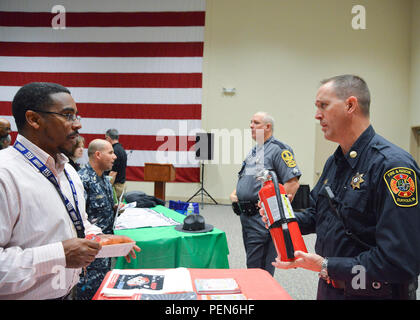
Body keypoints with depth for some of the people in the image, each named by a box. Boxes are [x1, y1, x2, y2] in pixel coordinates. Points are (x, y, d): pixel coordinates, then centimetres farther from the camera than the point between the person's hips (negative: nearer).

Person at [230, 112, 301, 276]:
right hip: (245, 215, 9)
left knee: (258, 269, -5)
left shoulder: (278, 149, -10)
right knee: (252, 264, 18)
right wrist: (234, 194, 10)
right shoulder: (253, 151, 18)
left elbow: (293, 182, -19)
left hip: (262, 217, -9)